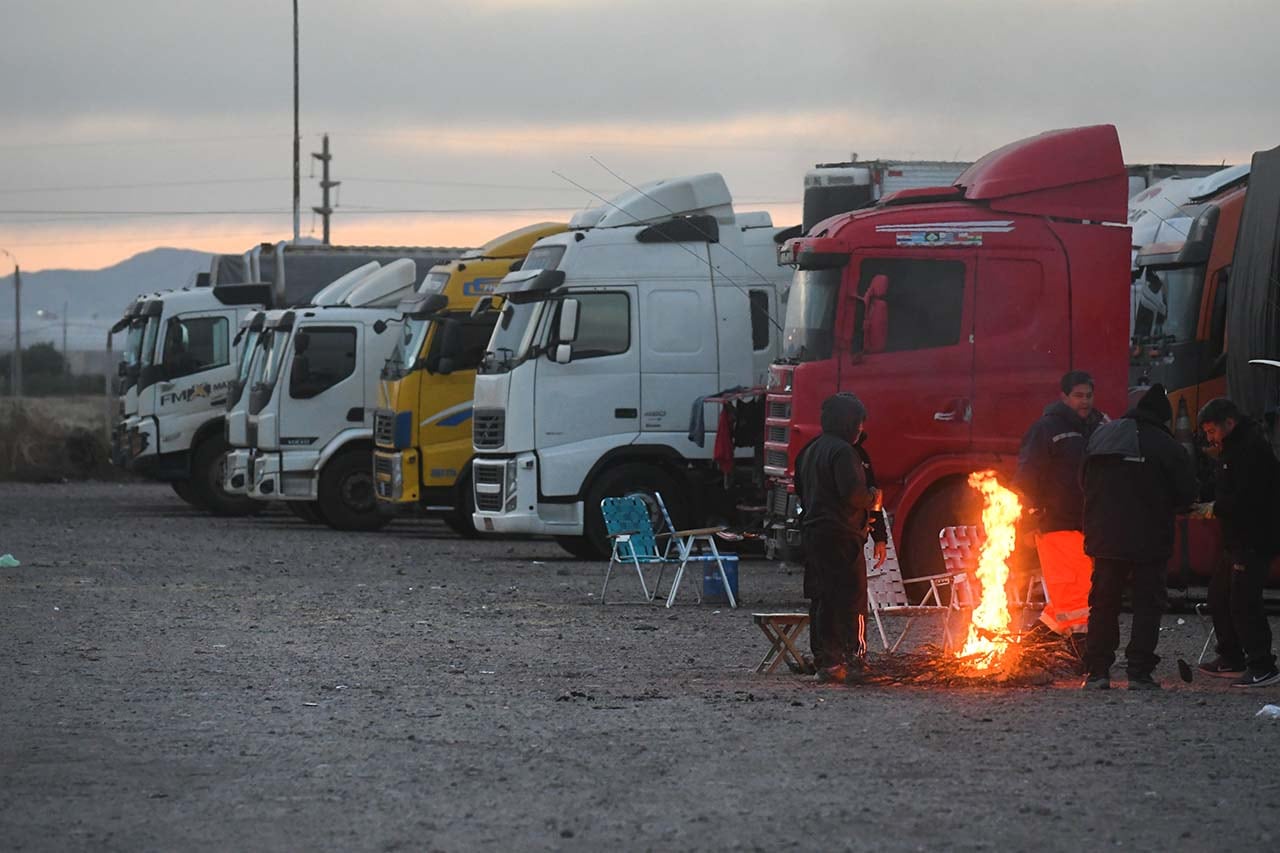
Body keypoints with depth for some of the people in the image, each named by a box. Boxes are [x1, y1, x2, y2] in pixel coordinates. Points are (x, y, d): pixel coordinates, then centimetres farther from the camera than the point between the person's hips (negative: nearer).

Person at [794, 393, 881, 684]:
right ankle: (854, 661, -10)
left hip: (812, 532, 9)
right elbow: (852, 492, -23)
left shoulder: (810, 451, 16)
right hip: (841, 536, -9)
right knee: (852, 600, -7)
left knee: (822, 600, 10)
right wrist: (872, 499, -2)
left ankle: (826, 663, 11)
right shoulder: (842, 452, -15)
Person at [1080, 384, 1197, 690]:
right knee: (1147, 605, 4)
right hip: (1149, 539, -4)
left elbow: (1086, 484, 15)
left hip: (1105, 538, 4)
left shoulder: (1100, 438, 8)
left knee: (1103, 604, 12)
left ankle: (1096, 672, 10)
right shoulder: (1165, 446, -9)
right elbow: (1186, 494, -5)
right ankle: (1139, 672, -2)